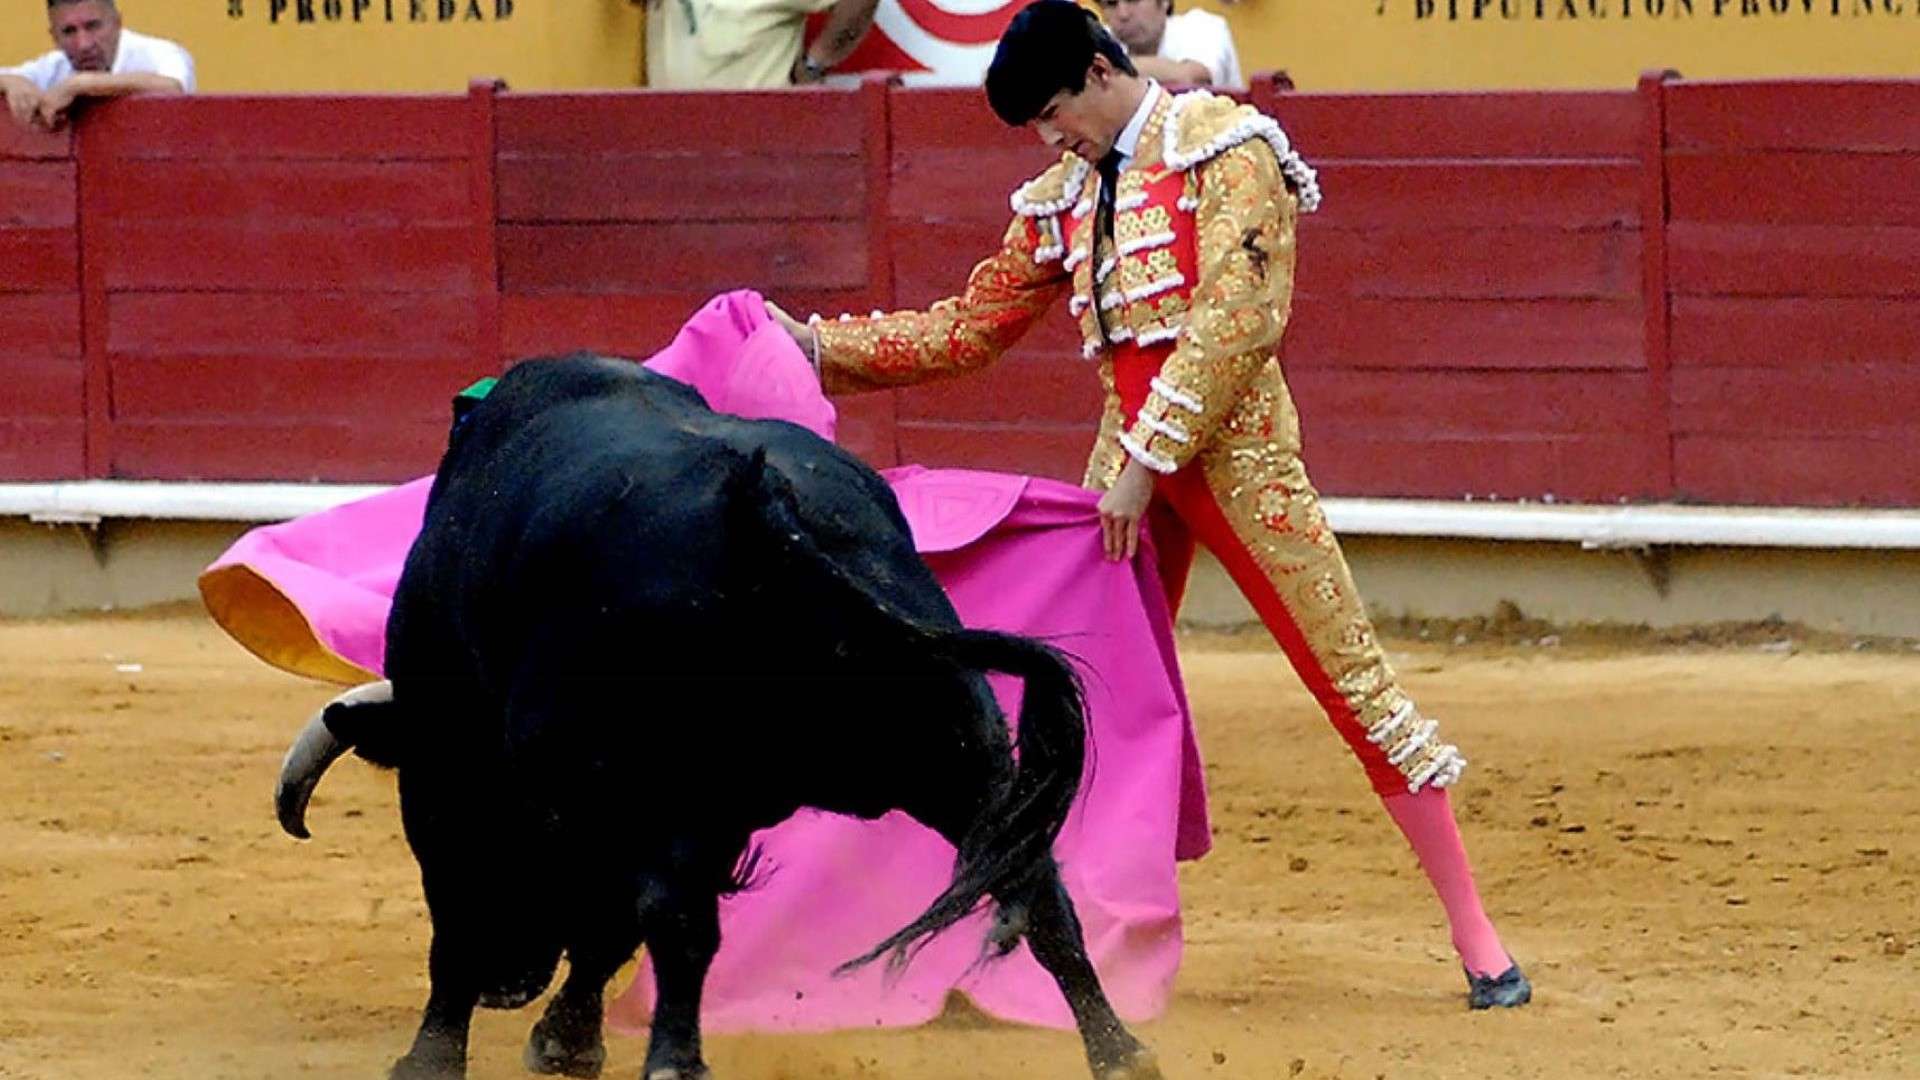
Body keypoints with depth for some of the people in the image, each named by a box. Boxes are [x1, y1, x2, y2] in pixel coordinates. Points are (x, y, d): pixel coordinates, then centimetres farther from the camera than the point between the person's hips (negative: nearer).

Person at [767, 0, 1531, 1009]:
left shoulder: (1221, 144, -6)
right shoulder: (1060, 198, 15)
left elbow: (1236, 321, -15)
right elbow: (967, 328, 21)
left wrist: (1148, 458, -18)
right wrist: (821, 345, 12)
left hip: (1229, 440, -7)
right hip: (1127, 450, 7)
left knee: (1352, 678, -8)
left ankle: (1476, 937, -6)